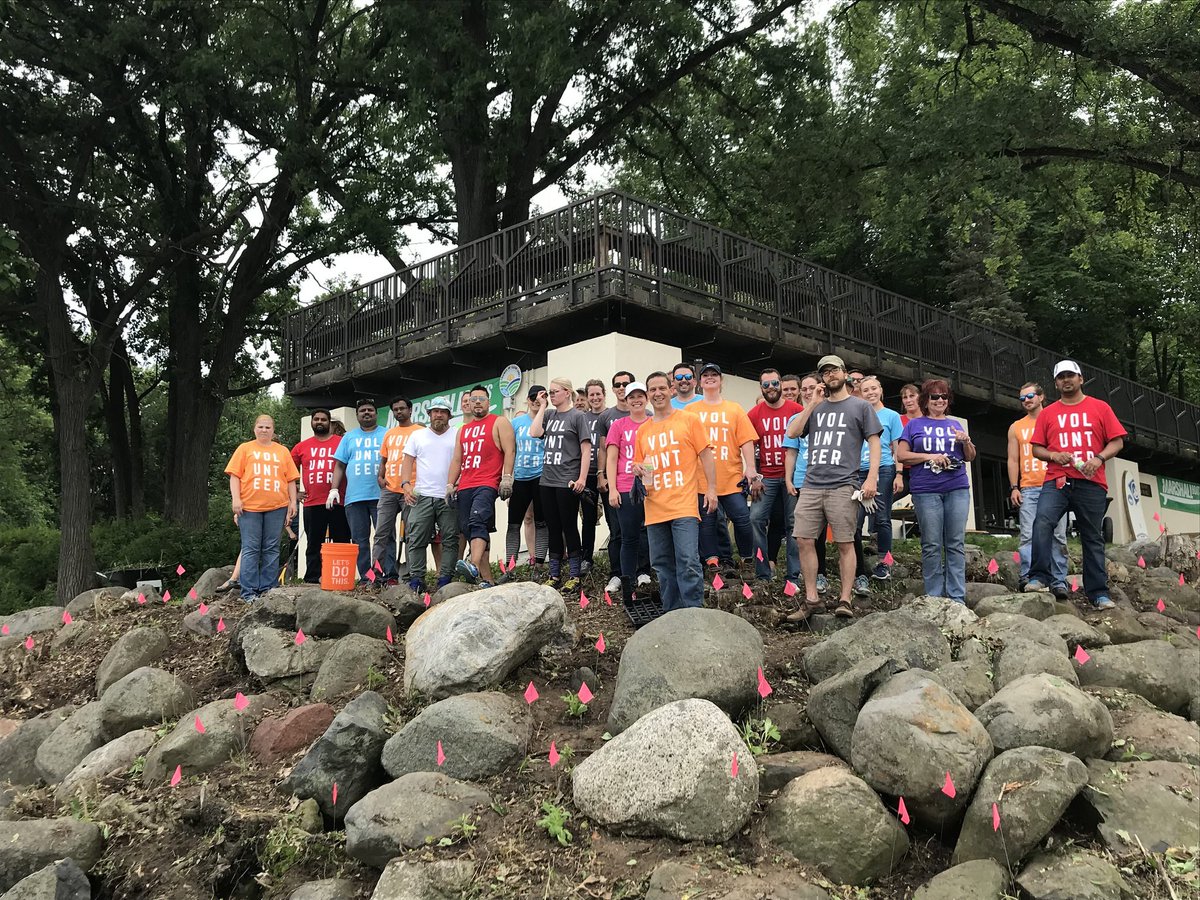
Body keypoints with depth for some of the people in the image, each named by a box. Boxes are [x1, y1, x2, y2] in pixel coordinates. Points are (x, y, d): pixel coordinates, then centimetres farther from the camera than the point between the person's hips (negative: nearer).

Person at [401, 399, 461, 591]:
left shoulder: (457, 436, 10)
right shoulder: (417, 435, 15)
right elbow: (408, 461, 10)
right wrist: (406, 484, -6)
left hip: (449, 497, -1)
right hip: (422, 496, 1)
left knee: (450, 539, -2)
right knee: (416, 539, -3)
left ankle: (445, 579, 2)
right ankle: (416, 579, 0)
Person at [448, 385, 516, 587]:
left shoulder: (499, 422, 6)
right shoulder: (463, 430, 25)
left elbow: (509, 451, -4)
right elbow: (456, 460, 24)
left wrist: (507, 477, -15)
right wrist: (450, 484, 13)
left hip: (487, 484, -7)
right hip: (465, 487, 7)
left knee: (477, 520, -28)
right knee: (468, 529, 1)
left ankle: (474, 566, -45)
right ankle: (487, 580, 4)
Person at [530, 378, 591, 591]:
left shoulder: (577, 416, -2)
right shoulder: (549, 414, 13)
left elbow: (586, 449, -6)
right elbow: (534, 433, -3)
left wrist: (582, 478, -14)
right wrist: (543, 406, 3)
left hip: (568, 481, -6)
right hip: (547, 480, 6)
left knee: (569, 528, -1)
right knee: (553, 529, 10)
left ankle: (574, 577, 6)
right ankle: (554, 576, 18)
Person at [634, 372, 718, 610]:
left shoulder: (689, 420, 4)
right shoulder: (643, 430, 15)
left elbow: (706, 456, 2)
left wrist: (711, 488, -6)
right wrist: (638, 469, -1)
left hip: (684, 505, -5)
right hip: (655, 508, 5)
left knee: (687, 563, -12)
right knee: (662, 564, 9)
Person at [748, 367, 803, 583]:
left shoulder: (797, 410, -2)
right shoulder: (754, 414, 2)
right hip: (766, 477, 1)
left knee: (794, 522, 2)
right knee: (756, 518, -7)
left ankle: (794, 574, 10)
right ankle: (762, 573, 2)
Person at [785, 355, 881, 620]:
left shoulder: (860, 406, 8)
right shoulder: (816, 407, 20)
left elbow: (874, 442, 3)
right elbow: (792, 433, 10)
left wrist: (872, 478, -9)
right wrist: (813, 404, 5)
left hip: (843, 486, -4)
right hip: (811, 486, 4)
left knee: (845, 544, -2)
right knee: (804, 540, -1)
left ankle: (845, 600, 3)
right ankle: (811, 598, 7)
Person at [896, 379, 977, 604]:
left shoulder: (955, 424, 19)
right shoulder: (915, 424, 11)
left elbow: (970, 457, 19)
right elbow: (901, 455, 2)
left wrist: (966, 441, -1)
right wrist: (929, 456, -10)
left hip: (957, 488, 2)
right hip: (926, 490, -2)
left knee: (956, 543, -1)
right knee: (931, 545, -3)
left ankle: (957, 598, 2)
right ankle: (934, 598, 2)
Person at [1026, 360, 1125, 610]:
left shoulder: (1100, 408, 10)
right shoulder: (1048, 413, 12)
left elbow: (1117, 441, 6)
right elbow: (1036, 448, 11)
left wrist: (1099, 458, -12)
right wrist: (1053, 455, -10)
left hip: (1091, 483, 0)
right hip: (1056, 480, 0)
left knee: (1093, 537, 4)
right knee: (1042, 521, -24)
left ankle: (1099, 593, 10)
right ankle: (1039, 577, -21)